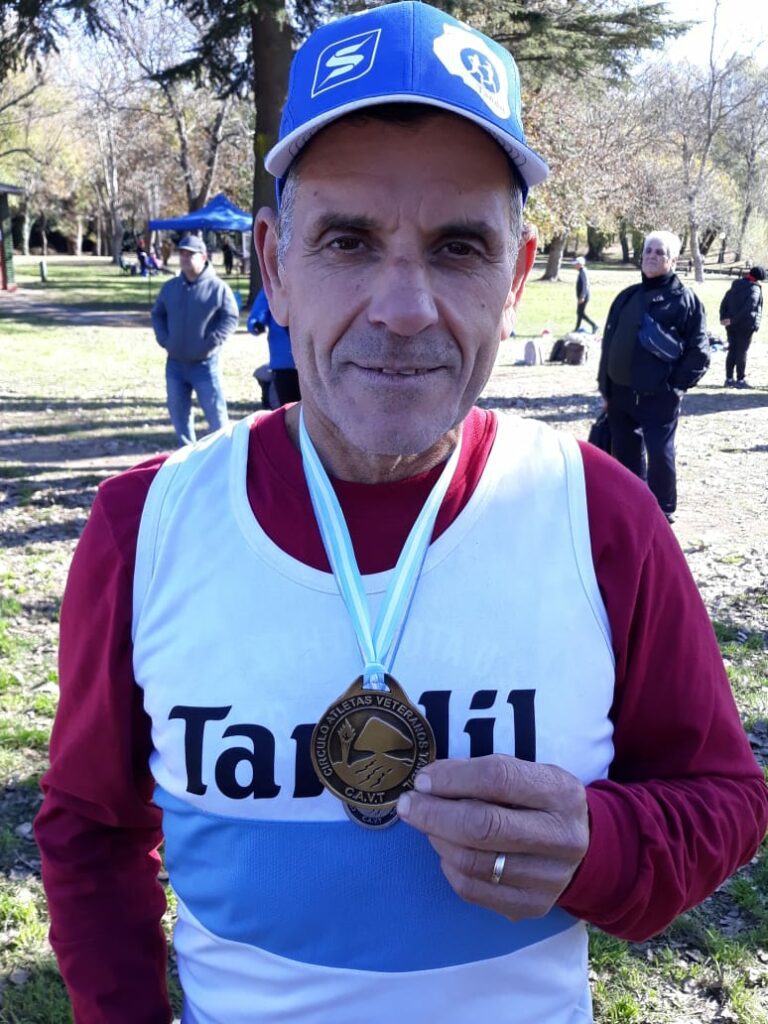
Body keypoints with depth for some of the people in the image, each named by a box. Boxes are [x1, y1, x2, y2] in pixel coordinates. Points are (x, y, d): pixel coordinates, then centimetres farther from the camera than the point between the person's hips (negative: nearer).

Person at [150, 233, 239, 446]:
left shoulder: (218, 287, -8)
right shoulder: (170, 287, 8)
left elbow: (231, 318, -9)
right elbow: (157, 315, 16)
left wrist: (212, 343, -15)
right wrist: (164, 339, 1)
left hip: (205, 364, -5)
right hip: (175, 363, 5)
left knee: (215, 412, -2)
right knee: (178, 412, 13)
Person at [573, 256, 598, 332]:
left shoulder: (583, 272, -18)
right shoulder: (581, 272, 12)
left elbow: (585, 285, -23)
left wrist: (582, 297, -24)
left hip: (583, 297, -10)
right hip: (581, 297, 10)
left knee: (582, 313, -6)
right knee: (579, 312, 12)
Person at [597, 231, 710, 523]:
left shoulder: (685, 299, -3)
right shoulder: (626, 297, 13)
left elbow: (699, 352, -5)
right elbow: (609, 344, 15)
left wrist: (676, 386, -11)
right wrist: (605, 389, 11)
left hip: (659, 397, -5)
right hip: (621, 394, 5)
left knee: (660, 454, -1)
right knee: (625, 455, 11)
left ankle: (662, 513, 14)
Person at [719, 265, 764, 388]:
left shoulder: (735, 286, 11)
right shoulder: (755, 288, -10)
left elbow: (724, 303, 8)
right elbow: (749, 307, -21)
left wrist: (723, 318, 3)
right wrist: (734, 320, -19)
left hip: (731, 325, 6)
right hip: (745, 325, -6)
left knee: (732, 350, 11)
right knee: (742, 351, 0)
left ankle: (729, 379, 13)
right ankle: (740, 380, 4)